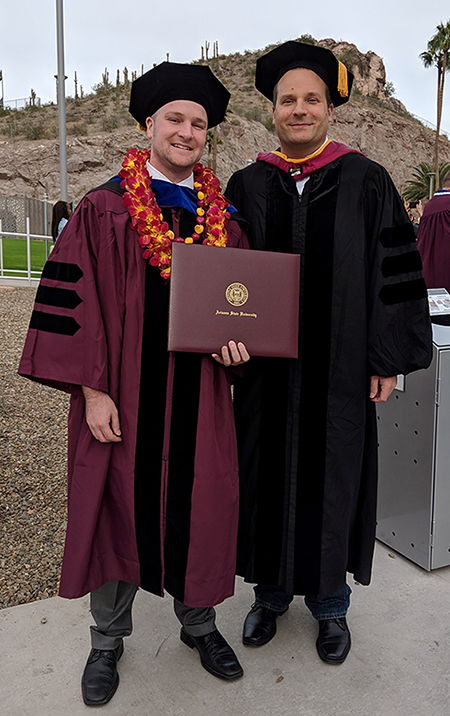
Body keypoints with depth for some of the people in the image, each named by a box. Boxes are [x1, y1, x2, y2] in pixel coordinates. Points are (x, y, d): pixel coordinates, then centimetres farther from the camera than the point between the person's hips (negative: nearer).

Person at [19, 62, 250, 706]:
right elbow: (72, 299, -6)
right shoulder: (104, 210, -2)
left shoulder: (224, 216, 8)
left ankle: (199, 623, 38)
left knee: (201, 506, 11)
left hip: (198, 395, 3)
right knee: (117, 504, 10)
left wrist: (236, 339, -7)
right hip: (122, 394, -2)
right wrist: (92, 390, -12)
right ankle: (107, 640, 35)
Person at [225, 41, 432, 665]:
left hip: (339, 370, -1)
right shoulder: (246, 186, 6)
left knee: (330, 479, 9)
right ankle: (271, 592, 33)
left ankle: (329, 602, 32)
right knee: (269, 475, 11)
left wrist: (389, 358, -5)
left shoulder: (365, 182, 1)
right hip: (264, 368, 2)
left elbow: (395, 273, -1)